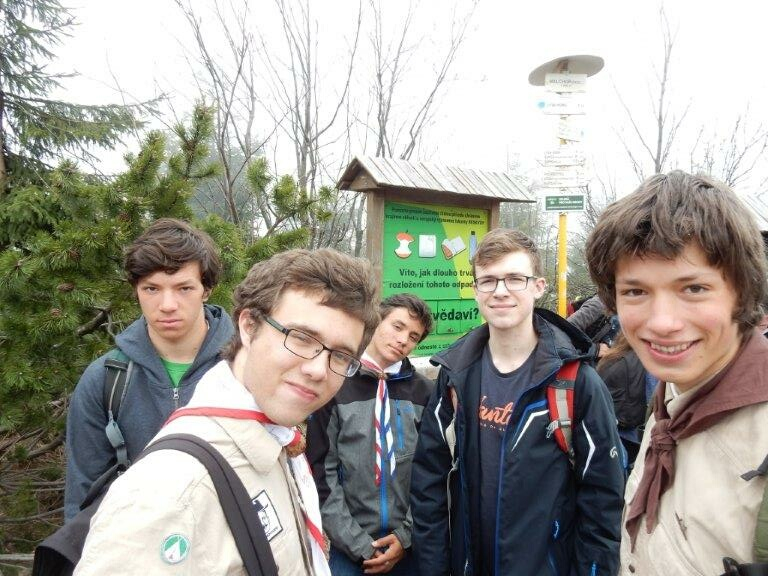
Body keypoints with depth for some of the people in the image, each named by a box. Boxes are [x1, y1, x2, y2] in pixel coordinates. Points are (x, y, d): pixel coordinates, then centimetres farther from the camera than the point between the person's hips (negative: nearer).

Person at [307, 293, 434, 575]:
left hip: (413, 547, 2)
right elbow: (322, 473, -6)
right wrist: (358, 544, -8)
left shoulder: (425, 392, -1)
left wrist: (407, 535, -6)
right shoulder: (333, 387, -6)